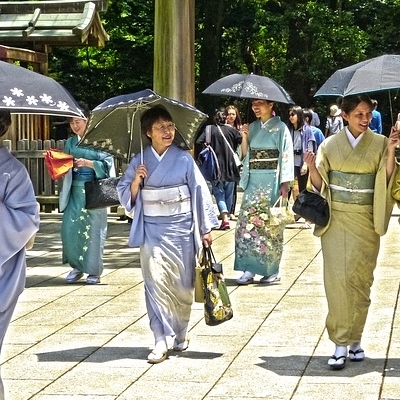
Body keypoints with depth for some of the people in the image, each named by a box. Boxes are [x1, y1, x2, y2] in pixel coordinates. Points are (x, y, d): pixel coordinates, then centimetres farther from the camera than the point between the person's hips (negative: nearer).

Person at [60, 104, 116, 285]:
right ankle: (77, 267, 13)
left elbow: (107, 163, -8)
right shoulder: (70, 143, 13)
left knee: (93, 229, -4)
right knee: (69, 227, -4)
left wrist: (88, 163, -19)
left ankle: (94, 271, 8)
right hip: (75, 190, 5)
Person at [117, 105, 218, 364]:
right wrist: (136, 181, -13)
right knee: (155, 281, -8)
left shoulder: (184, 159, 0)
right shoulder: (139, 161, 4)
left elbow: (200, 192, 1)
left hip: (181, 227, 0)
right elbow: (126, 195, 7)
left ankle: (181, 334, 25)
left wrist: (206, 228, -1)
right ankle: (162, 341, -7)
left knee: (182, 284, 6)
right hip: (151, 229, 1)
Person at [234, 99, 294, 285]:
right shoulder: (252, 127, 12)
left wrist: (285, 184, -13)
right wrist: (244, 137, -3)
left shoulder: (280, 128, -3)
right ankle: (249, 269, -1)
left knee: (270, 225, -1)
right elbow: (245, 154, 14)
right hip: (253, 182, 5)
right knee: (247, 222, -3)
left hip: (272, 182, -5)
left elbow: (286, 157, -6)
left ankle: (272, 270, 8)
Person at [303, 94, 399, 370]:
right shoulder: (330, 145, 4)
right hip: (336, 219, 0)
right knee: (337, 278, -6)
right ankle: (341, 343, -2)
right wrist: (312, 168, -15)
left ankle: (355, 339, 16)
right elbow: (320, 185, 4)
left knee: (359, 279, 1)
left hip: (364, 221, 0)